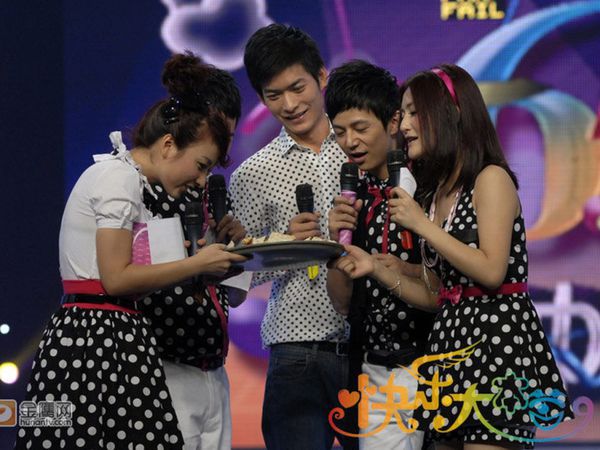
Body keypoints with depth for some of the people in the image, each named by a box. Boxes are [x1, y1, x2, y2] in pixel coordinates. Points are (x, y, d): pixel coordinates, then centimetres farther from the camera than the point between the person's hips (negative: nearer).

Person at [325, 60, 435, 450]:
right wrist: (340, 242, -3)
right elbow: (343, 302, 12)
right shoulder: (356, 197, 11)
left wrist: (410, 273, -20)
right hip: (378, 373, 5)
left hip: (433, 368, -5)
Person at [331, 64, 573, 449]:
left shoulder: (490, 179, -6)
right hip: (450, 344, 8)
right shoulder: (433, 194, 17)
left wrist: (422, 225, -12)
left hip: (496, 339, -8)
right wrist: (376, 269, 5)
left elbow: (491, 271, -16)